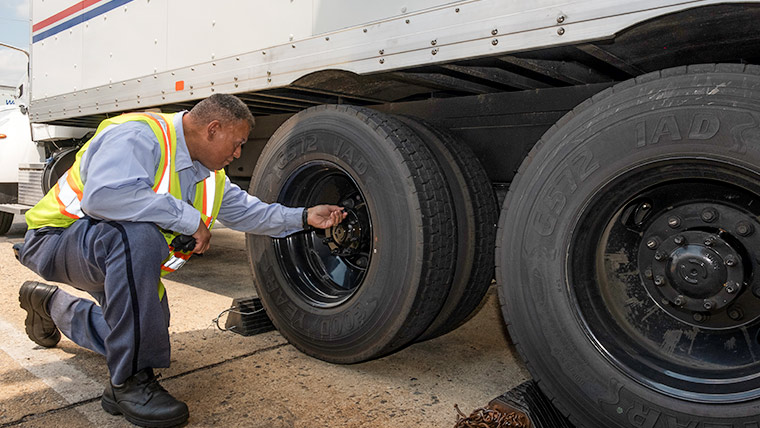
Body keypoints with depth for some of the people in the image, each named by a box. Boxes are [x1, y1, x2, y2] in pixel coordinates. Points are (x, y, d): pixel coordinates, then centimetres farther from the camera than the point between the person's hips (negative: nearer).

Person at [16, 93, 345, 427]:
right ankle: (130, 383, -26)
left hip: (120, 250, 9)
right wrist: (188, 218, -35)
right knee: (139, 235, -39)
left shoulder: (209, 172, 2)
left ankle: (53, 305, 38)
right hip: (57, 238, -9)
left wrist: (304, 217, 6)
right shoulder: (138, 136, -27)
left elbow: (244, 210, 13)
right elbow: (102, 195, -43)